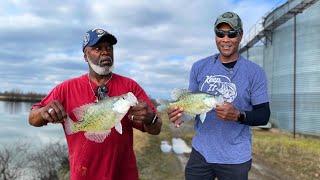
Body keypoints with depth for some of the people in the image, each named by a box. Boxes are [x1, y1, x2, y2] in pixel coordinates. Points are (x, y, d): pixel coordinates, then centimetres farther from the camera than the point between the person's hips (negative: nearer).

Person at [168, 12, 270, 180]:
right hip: (200, 152, 3)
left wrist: (238, 115, -25)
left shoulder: (255, 72, -6)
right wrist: (181, 113, -13)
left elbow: (263, 115, -5)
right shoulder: (199, 67, 3)